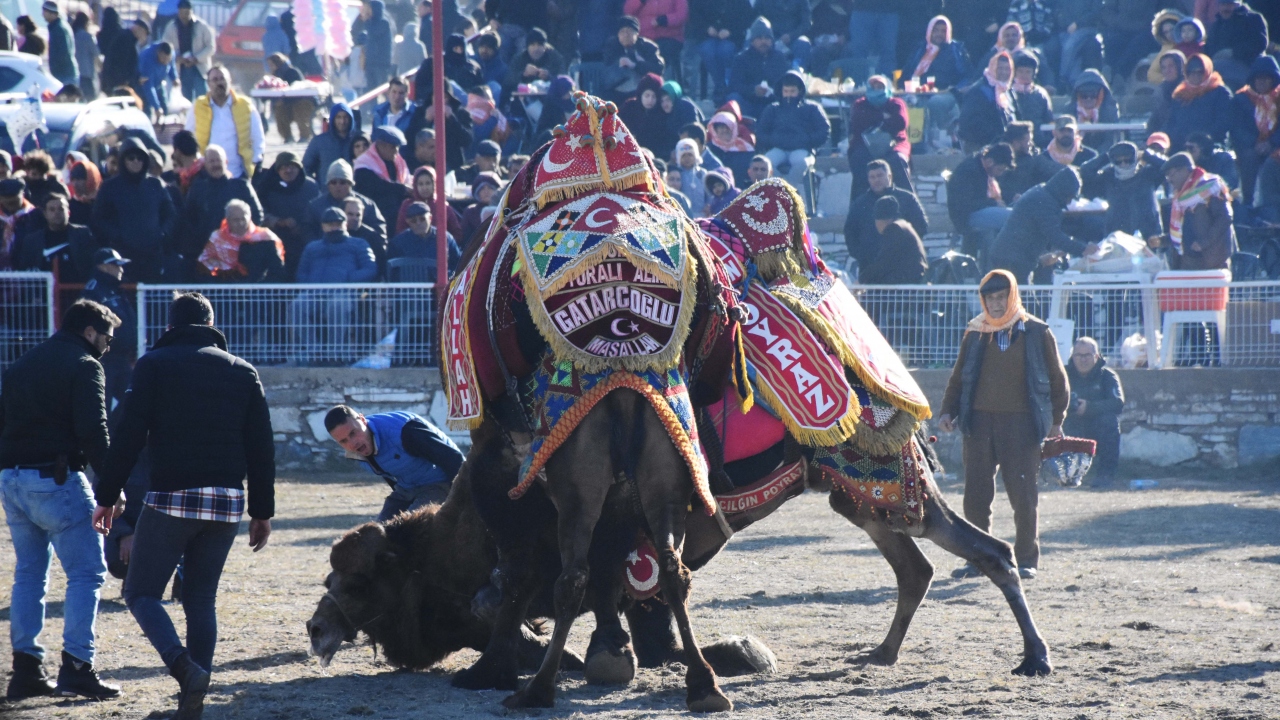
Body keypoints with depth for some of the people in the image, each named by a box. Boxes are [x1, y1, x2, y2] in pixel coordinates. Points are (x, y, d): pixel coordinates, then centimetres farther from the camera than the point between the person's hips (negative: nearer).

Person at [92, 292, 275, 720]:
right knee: (201, 599, 13)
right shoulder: (242, 372, 13)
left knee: (142, 593, 4)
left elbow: (129, 437, -6)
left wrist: (106, 497, -2)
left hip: (171, 498, -4)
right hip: (227, 504, 4)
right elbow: (261, 448, 10)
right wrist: (262, 511, 14)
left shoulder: (154, 365, 1)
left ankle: (183, 666, -21)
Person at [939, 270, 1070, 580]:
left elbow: (1057, 379, 8)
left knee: (1023, 494, -2)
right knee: (976, 494, 1)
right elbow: (959, 376, 18)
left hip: (1021, 423, -3)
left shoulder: (1036, 332, 3)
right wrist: (948, 411, 7)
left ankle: (1026, 559, 9)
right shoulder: (975, 333, 11)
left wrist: (1056, 420, 5)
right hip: (979, 421, 3)